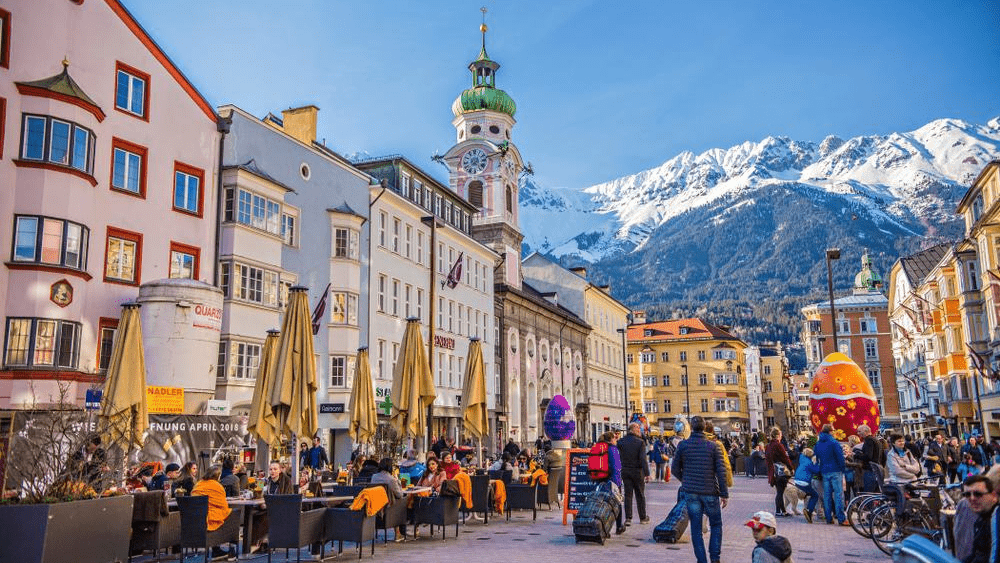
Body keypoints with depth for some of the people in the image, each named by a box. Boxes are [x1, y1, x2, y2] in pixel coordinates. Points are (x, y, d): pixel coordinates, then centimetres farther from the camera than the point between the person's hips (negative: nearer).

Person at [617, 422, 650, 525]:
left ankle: (628, 518, 2)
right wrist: (647, 473, -10)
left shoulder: (621, 442, 0)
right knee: (640, 495, 10)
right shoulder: (640, 442, -10)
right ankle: (643, 518, 19)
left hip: (625, 471, 3)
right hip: (637, 471, -3)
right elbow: (643, 459, -13)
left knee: (628, 495, 6)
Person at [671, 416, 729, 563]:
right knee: (716, 524, 17)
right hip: (710, 492, 0)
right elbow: (721, 471, -6)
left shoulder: (683, 445, -3)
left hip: (690, 492, 1)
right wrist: (724, 494, 0)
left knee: (696, 527, 8)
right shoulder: (713, 446, -5)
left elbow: (675, 469, 4)